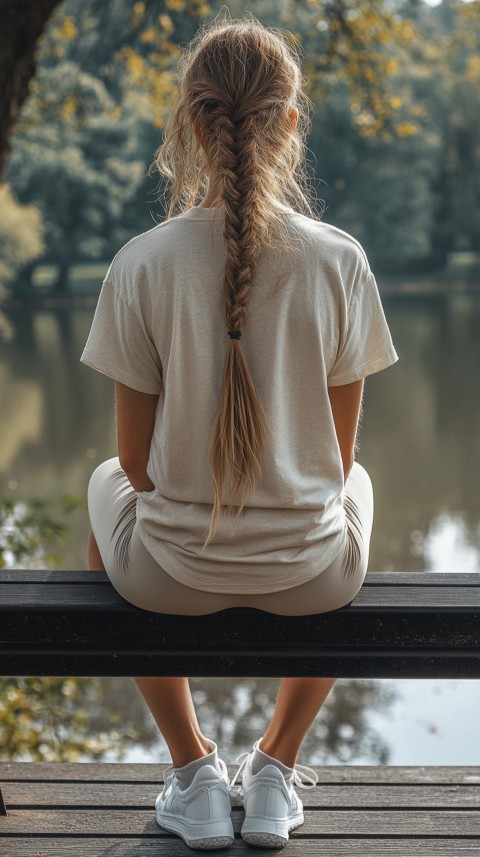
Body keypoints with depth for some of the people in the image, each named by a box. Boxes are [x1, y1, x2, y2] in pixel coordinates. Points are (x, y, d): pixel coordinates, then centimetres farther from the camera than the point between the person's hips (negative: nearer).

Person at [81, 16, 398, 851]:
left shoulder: (142, 264, -14)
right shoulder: (339, 262, -11)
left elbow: (136, 456, -5)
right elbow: (339, 454, -3)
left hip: (173, 569, 0)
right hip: (310, 573, 1)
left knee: (107, 485, 35)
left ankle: (194, 768, 31)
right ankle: (276, 767, 32)